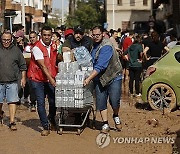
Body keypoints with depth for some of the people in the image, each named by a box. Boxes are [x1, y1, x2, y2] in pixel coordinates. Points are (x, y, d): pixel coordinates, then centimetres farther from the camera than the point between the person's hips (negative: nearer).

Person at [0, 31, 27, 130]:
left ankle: (12, 122, -4)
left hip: (12, 82, -1)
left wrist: (23, 78, 8)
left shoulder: (16, 50, 7)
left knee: (12, 101, -6)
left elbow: (23, 66, 12)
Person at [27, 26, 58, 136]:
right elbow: (42, 65, -21)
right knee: (41, 103, -4)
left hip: (51, 78, 4)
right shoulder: (37, 48, -15)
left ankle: (52, 121, 30)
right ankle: (45, 127, 6)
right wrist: (51, 79, -28)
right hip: (38, 79, -4)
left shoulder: (53, 46, 4)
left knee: (53, 101, 3)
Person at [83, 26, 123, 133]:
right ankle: (105, 125, 11)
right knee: (101, 102, 2)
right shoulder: (93, 45, 4)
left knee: (114, 101, -7)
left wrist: (89, 79, -32)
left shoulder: (106, 47, -22)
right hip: (99, 79, 7)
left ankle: (116, 116, 24)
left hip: (113, 77, -6)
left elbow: (100, 66, -29)